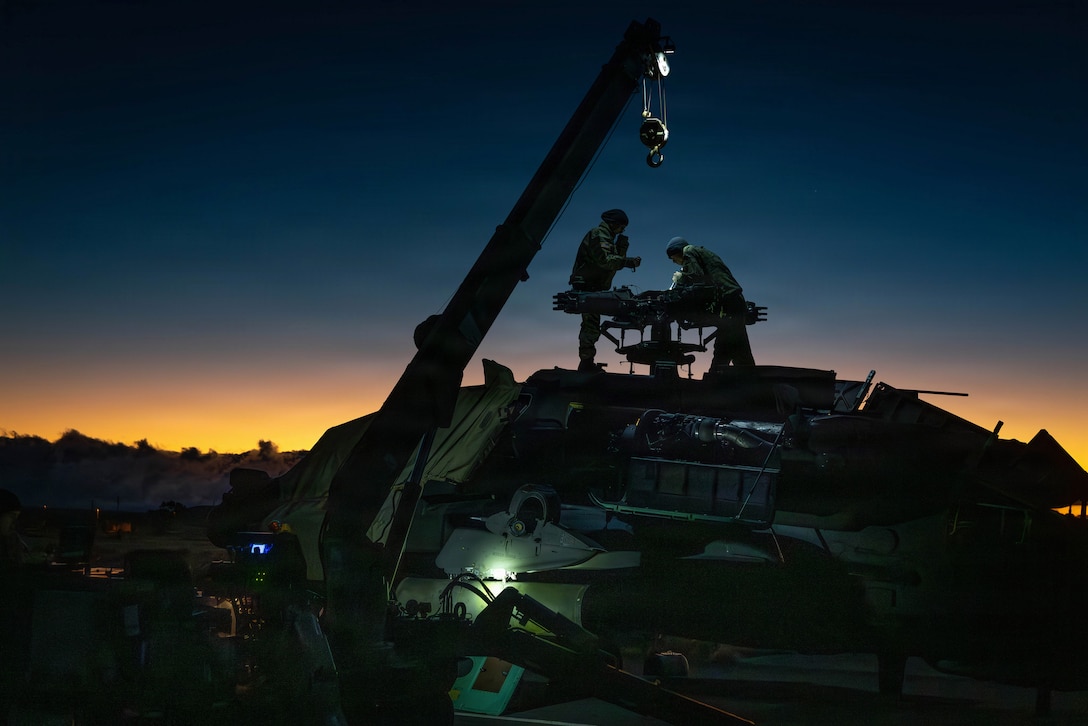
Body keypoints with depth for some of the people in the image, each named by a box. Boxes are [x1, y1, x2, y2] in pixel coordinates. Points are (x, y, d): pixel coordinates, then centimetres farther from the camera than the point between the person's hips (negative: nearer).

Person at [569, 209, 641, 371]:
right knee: (591, 325, -14)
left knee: (590, 325, 15)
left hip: (592, 287, 11)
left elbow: (611, 262, 16)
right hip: (587, 286, -11)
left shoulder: (606, 236, 22)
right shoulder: (598, 234, -11)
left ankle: (586, 363, 21)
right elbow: (604, 260, -25)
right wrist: (628, 261, -24)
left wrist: (621, 249, 2)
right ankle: (586, 361, -13)